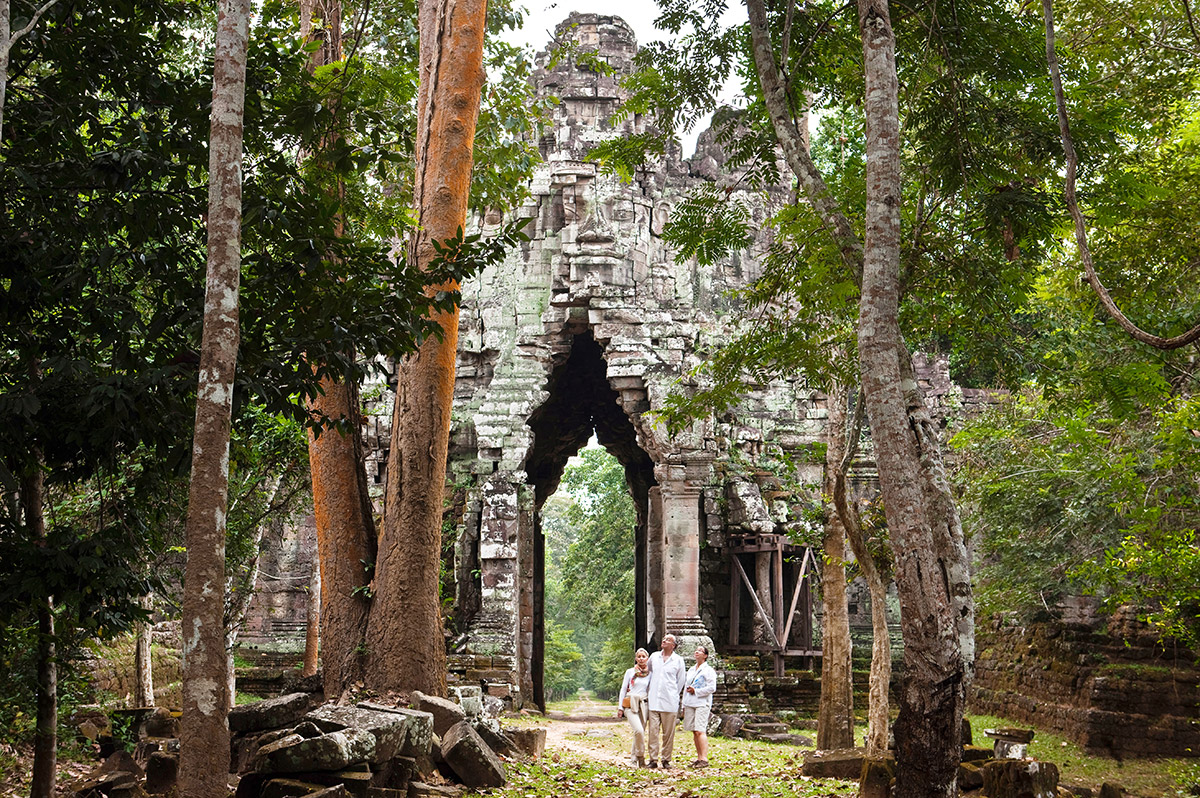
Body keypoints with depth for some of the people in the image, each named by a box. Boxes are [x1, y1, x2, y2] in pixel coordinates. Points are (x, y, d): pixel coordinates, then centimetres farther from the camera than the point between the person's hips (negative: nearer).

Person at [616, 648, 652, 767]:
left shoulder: (650, 674, 10)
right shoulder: (630, 672, 5)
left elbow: (651, 691, 14)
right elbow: (623, 690, 7)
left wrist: (651, 708, 8)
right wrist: (620, 707, 3)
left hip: (644, 705, 3)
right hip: (631, 705, -3)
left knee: (640, 732, 1)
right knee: (639, 731, -21)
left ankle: (634, 759, 14)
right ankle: (640, 756, -5)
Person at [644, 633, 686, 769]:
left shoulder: (678, 660, 4)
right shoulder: (654, 656, 11)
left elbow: (680, 681, 11)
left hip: (669, 702, -2)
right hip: (654, 700, 2)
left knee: (668, 732, 0)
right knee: (653, 731, -4)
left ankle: (666, 759, 7)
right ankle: (653, 759, -2)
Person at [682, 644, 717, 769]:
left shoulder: (708, 670, -1)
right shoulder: (691, 670, 20)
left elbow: (712, 688, -9)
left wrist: (696, 691, -11)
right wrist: (684, 705, 19)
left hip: (702, 703, -7)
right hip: (690, 704, 7)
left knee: (700, 731, -15)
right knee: (694, 732, 4)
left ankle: (704, 759, -17)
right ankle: (699, 758, 8)